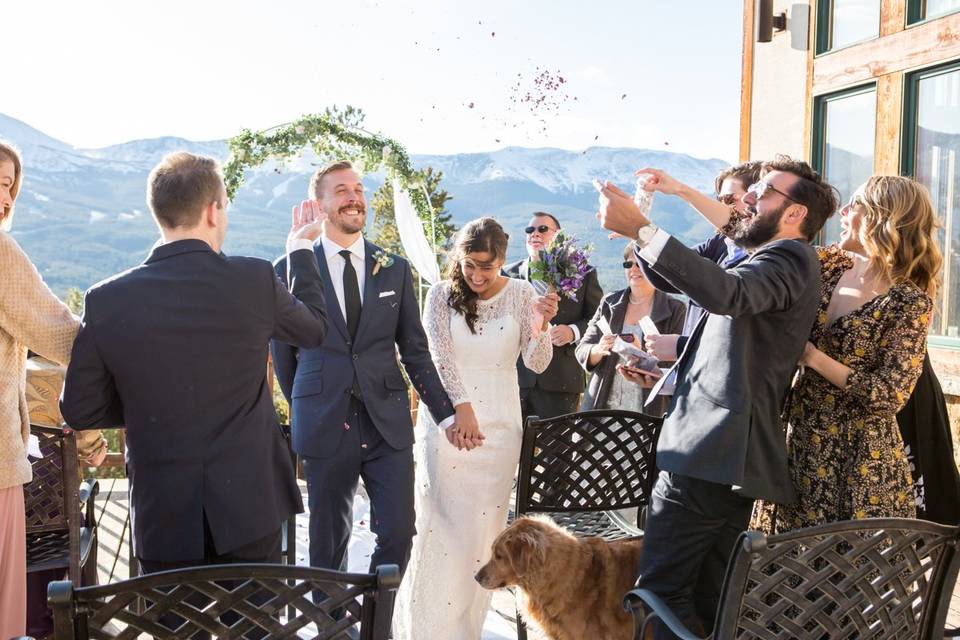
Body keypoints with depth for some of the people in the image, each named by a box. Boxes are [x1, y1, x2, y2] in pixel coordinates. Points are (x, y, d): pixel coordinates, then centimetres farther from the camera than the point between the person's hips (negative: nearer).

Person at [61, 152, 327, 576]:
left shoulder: (106, 300, -7)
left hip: (162, 518, 1)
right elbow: (314, 328, 9)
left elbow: (79, 410, 2)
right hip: (248, 508, -1)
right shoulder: (254, 279, -11)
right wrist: (300, 250, 23)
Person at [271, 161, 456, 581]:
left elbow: (415, 350, 9)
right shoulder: (290, 269, 0)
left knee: (398, 533, 3)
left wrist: (446, 415, 4)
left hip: (389, 423, 2)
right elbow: (283, 352, 8)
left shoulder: (396, 269, 7)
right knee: (329, 540, 10)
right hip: (325, 426, -1)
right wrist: (303, 410, 12)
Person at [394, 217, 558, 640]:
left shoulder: (521, 295, 1)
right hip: (446, 419, -1)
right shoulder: (442, 294, -1)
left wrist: (542, 325, -21)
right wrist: (462, 410, -17)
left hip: (498, 425, 1)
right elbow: (440, 356, -7)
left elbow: (537, 364, -2)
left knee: (482, 525, 4)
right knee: (438, 523, 0)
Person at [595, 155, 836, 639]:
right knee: (710, 599, 14)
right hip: (732, 456, 10)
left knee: (660, 590, -6)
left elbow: (725, 293, -31)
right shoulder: (776, 263, 24)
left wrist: (640, 229, -32)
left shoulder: (789, 257, -9)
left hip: (708, 456, -10)